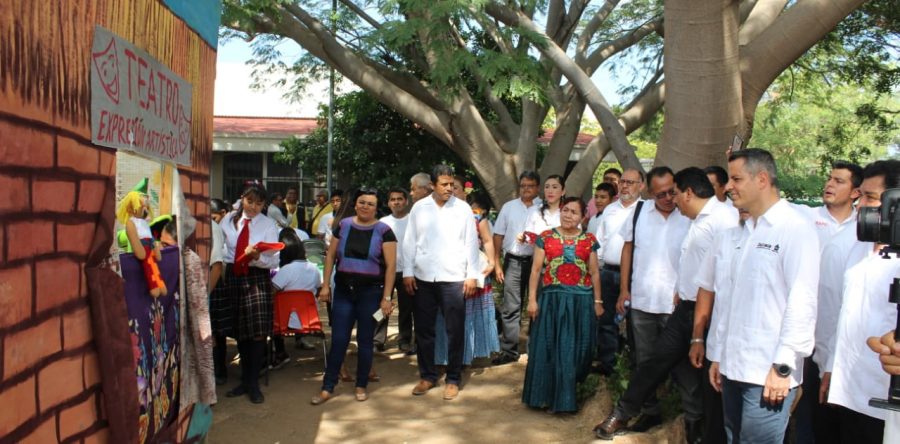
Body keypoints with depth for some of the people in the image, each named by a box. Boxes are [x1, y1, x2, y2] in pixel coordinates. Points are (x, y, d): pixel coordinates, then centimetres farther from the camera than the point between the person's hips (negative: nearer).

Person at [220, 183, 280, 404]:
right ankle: (245, 380, 25)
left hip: (257, 278, -3)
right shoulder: (228, 220, 6)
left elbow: (273, 261, -8)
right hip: (233, 276, 3)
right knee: (239, 332, 11)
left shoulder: (269, 225, -1)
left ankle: (254, 384, 5)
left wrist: (257, 256, -26)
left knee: (258, 332, -8)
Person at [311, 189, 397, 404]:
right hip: (343, 290, 2)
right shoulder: (343, 225, 4)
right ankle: (328, 387, 13)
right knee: (338, 339, 3)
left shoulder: (383, 231, -5)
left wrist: (386, 297, -10)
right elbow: (331, 255, 8)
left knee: (365, 340, 8)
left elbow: (391, 265, -7)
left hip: (371, 291, -2)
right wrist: (325, 284, 2)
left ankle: (361, 385, 23)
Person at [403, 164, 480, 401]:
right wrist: (408, 272, 1)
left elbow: (471, 242, 2)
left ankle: (453, 379, 16)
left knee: (455, 331, 3)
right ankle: (427, 376, 24)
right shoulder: (419, 207, 4)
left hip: (453, 278, -1)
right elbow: (410, 241, 6)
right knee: (423, 330, 9)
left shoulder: (463, 208, 1)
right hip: (423, 278, 2)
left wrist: (472, 275, -3)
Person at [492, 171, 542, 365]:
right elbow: (498, 236, 8)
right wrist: (497, 264, 3)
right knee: (510, 308, 3)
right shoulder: (508, 207, 8)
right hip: (512, 262, 2)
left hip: (536, 261, -2)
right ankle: (509, 350, 11)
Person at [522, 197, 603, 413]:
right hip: (552, 299, -1)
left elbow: (594, 273, 10)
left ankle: (565, 397, 22)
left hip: (581, 301, 1)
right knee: (548, 349, 3)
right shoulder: (545, 237, 3)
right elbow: (536, 270, 1)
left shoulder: (589, 240, 7)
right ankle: (546, 396, 15)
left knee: (575, 350, 6)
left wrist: (597, 301, 7)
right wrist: (532, 300, -4)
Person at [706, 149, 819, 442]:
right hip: (733, 368, 7)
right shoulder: (745, 232, 13)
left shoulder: (795, 229, -9)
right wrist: (717, 354, 14)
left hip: (769, 374, -7)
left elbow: (802, 304, -14)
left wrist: (783, 366, -15)